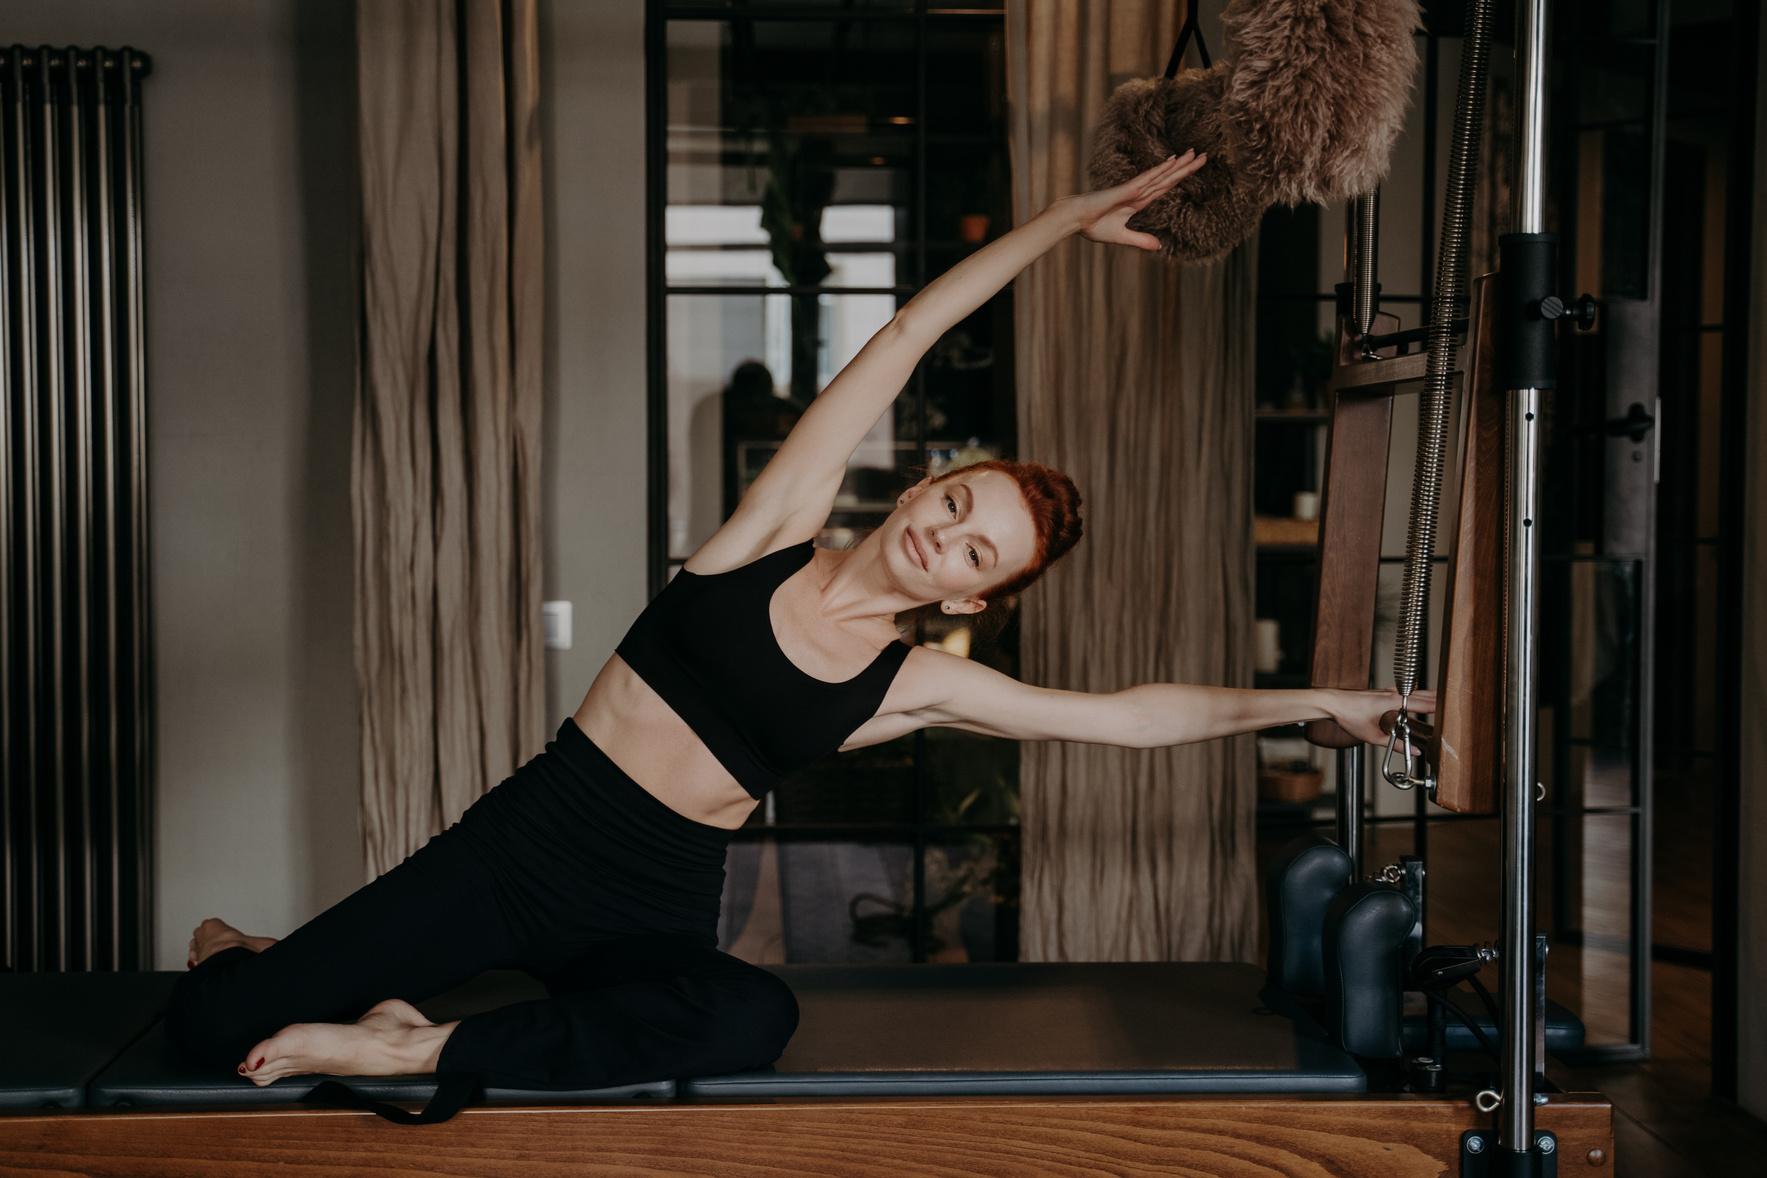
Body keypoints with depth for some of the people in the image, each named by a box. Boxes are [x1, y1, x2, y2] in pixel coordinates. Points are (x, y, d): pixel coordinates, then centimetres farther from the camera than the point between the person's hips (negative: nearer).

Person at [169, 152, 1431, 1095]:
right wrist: (1072, 214, -3)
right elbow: (911, 331, -3)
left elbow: (1132, 711, 7)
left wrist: (1314, 700, 7)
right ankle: (242, 955, 24)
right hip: (523, 837, -1)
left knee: (754, 1017, -38)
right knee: (216, 1021, -13)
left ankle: (426, 1046, -20)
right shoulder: (781, 530, -2)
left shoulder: (914, 685, 2)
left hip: (651, 908, 1)